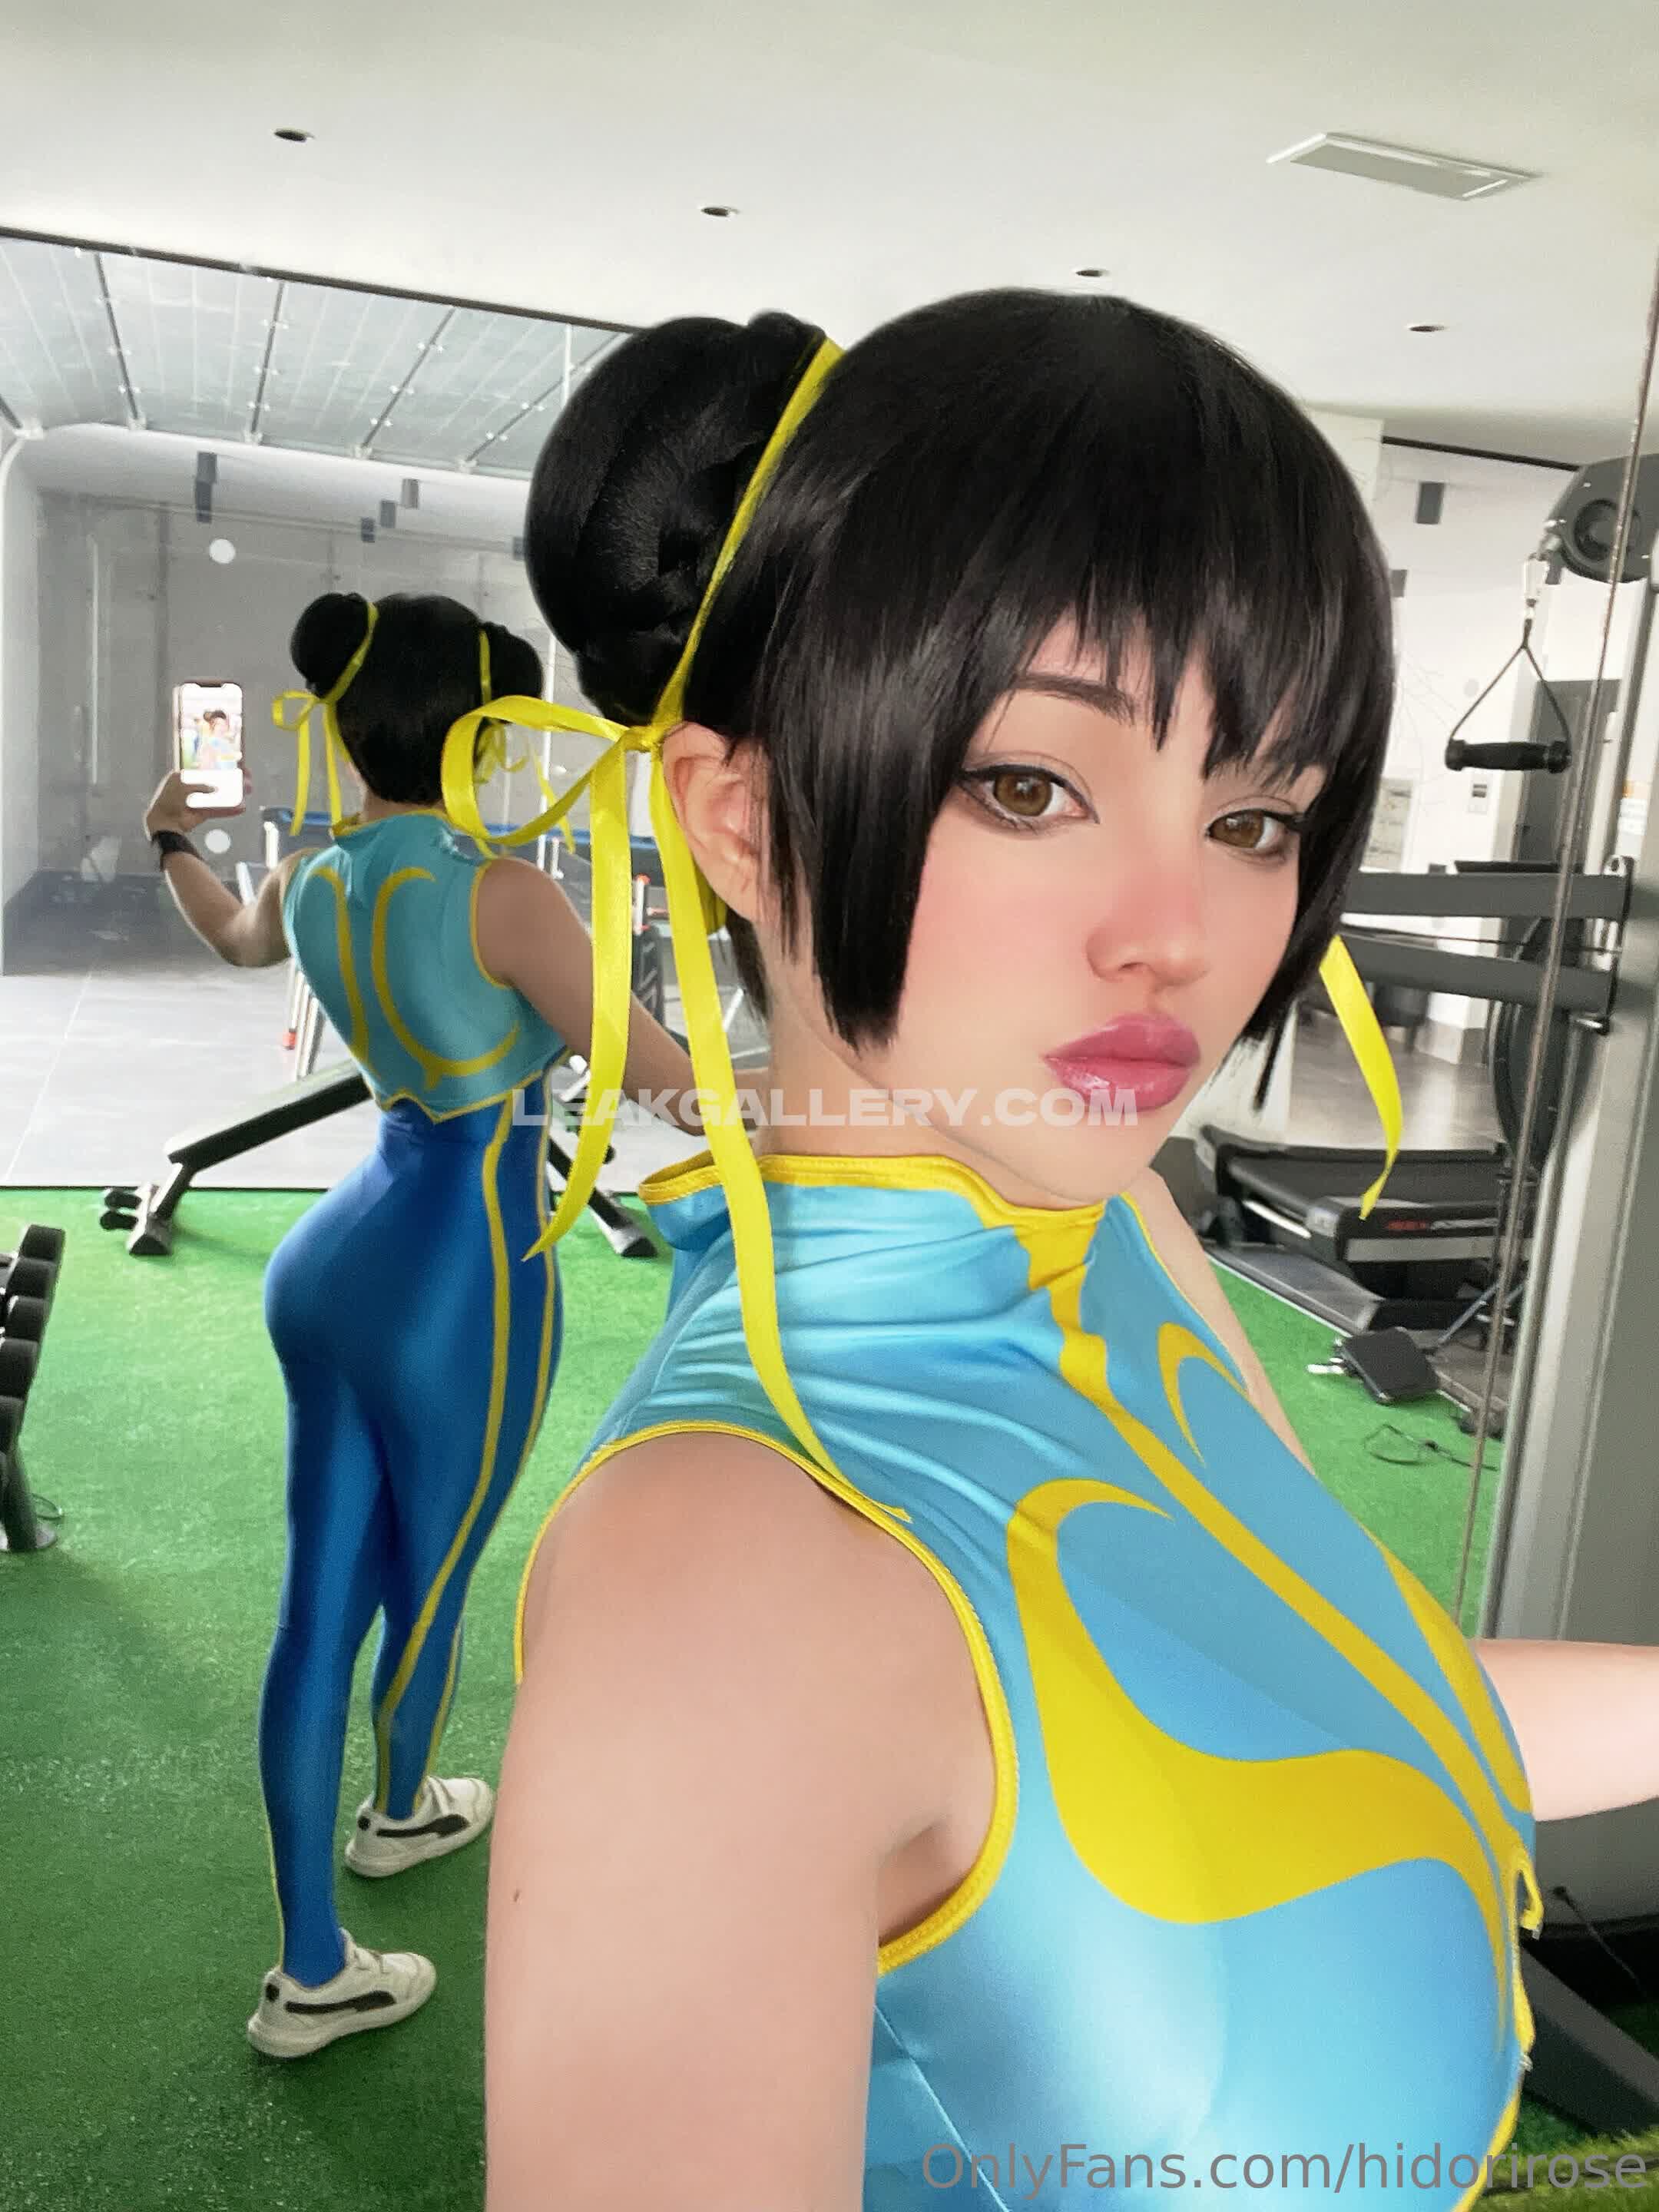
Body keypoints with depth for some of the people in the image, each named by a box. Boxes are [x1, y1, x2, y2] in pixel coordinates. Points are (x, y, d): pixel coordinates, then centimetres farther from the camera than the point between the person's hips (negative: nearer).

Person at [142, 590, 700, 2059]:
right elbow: (649, 1071, -14)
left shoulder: (310, 882, 4)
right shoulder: (500, 892, -18)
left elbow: (233, 935, 28)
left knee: (321, 1604, 12)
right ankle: (400, 1812, 46)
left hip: (337, 1260, 8)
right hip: (463, 1273, -7)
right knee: (429, 1583, 18)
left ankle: (312, 1969, 25)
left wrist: (170, 844, 45)